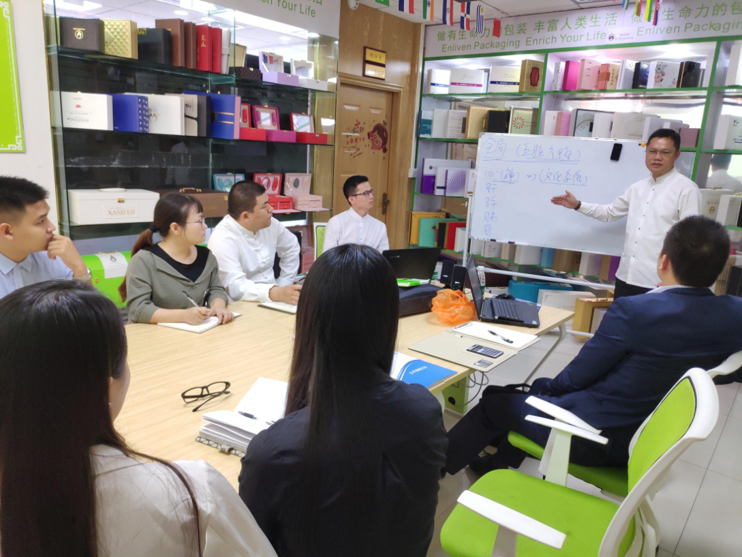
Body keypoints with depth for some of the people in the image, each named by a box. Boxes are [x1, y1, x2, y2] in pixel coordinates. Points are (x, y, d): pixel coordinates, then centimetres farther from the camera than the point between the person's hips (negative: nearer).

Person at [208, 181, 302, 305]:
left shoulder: (270, 224, 1)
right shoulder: (222, 239, -19)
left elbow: (291, 248, 18)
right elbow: (235, 286, -29)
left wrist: (283, 289, 8)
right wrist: (277, 294, -42)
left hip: (273, 299, 6)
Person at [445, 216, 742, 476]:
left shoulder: (632, 310, -26)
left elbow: (577, 376, -14)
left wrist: (550, 387, 7)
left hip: (597, 436, -7)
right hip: (647, 436, 7)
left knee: (494, 403, 14)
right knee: (540, 386, 25)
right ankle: (502, 460, 37)